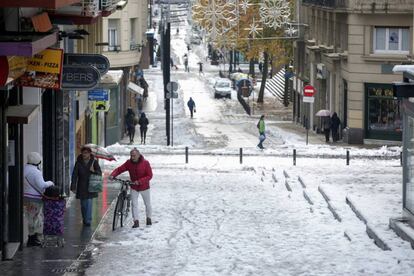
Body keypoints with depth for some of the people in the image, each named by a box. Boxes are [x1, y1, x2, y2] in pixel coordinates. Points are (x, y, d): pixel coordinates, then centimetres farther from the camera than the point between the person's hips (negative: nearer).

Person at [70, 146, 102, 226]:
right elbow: (74, 175, -3)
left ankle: (88, 220, -9)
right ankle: (84, 219, 26)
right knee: (83, 204, 8)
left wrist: (94, 171, -19)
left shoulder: (94, 162, -1)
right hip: (81, 187, 1)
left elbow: (100, 173, 3)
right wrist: (73, 187, -9)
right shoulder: (78, 162, -1)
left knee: (89, 202, -12)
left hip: (90, 186, -1)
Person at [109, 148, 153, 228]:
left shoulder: (145, 163, -18)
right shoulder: (129, 163, -11)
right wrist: (112, 175, -32)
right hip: (134, 188, 1)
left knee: (147, 204, 14)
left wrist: (139, 181, -32)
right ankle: (136, 221, -2)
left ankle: (149, 218, 35)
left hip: (144, 187, -1)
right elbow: (119, 169, -13)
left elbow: (149, 175, -20)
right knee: (134, 204, -7)